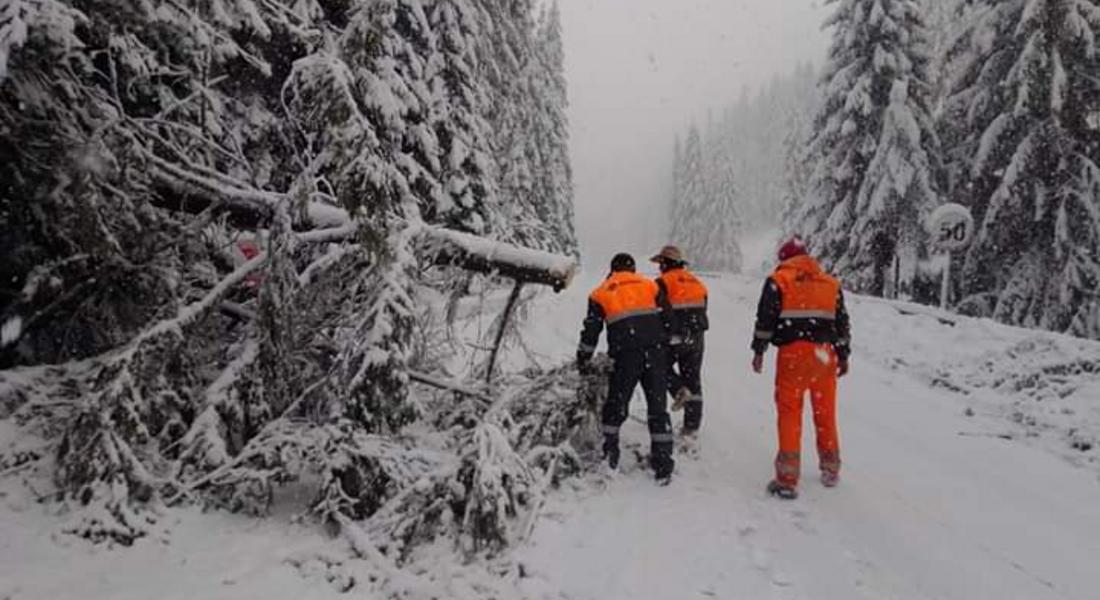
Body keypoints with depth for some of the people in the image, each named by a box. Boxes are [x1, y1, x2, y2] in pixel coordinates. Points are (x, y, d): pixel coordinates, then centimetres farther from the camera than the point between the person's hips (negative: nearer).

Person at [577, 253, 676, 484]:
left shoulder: (601, 293, 15)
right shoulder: (650, 285, 18)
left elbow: (591, 331, 13)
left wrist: (582, 361, 23)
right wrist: (667, 348, 18)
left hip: (625, 355, -1)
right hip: (656, 352, 1)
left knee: (616, 405, 15)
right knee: (658, 407, 5)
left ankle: (610, 450, 14)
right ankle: (663, 465, 4)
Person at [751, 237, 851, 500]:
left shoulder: (778, 280, 2)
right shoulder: (831, 283, 15)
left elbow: (765, 318, -4)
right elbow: (842, 323, 17)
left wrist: (759, 350, 1)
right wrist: (843, 356, 23)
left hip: (793, 352, -4)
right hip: (825, 354, 4)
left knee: (790, 412, -2)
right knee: (826, 413, 14)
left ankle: (787, 479, -4)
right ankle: (831, 470, 27)